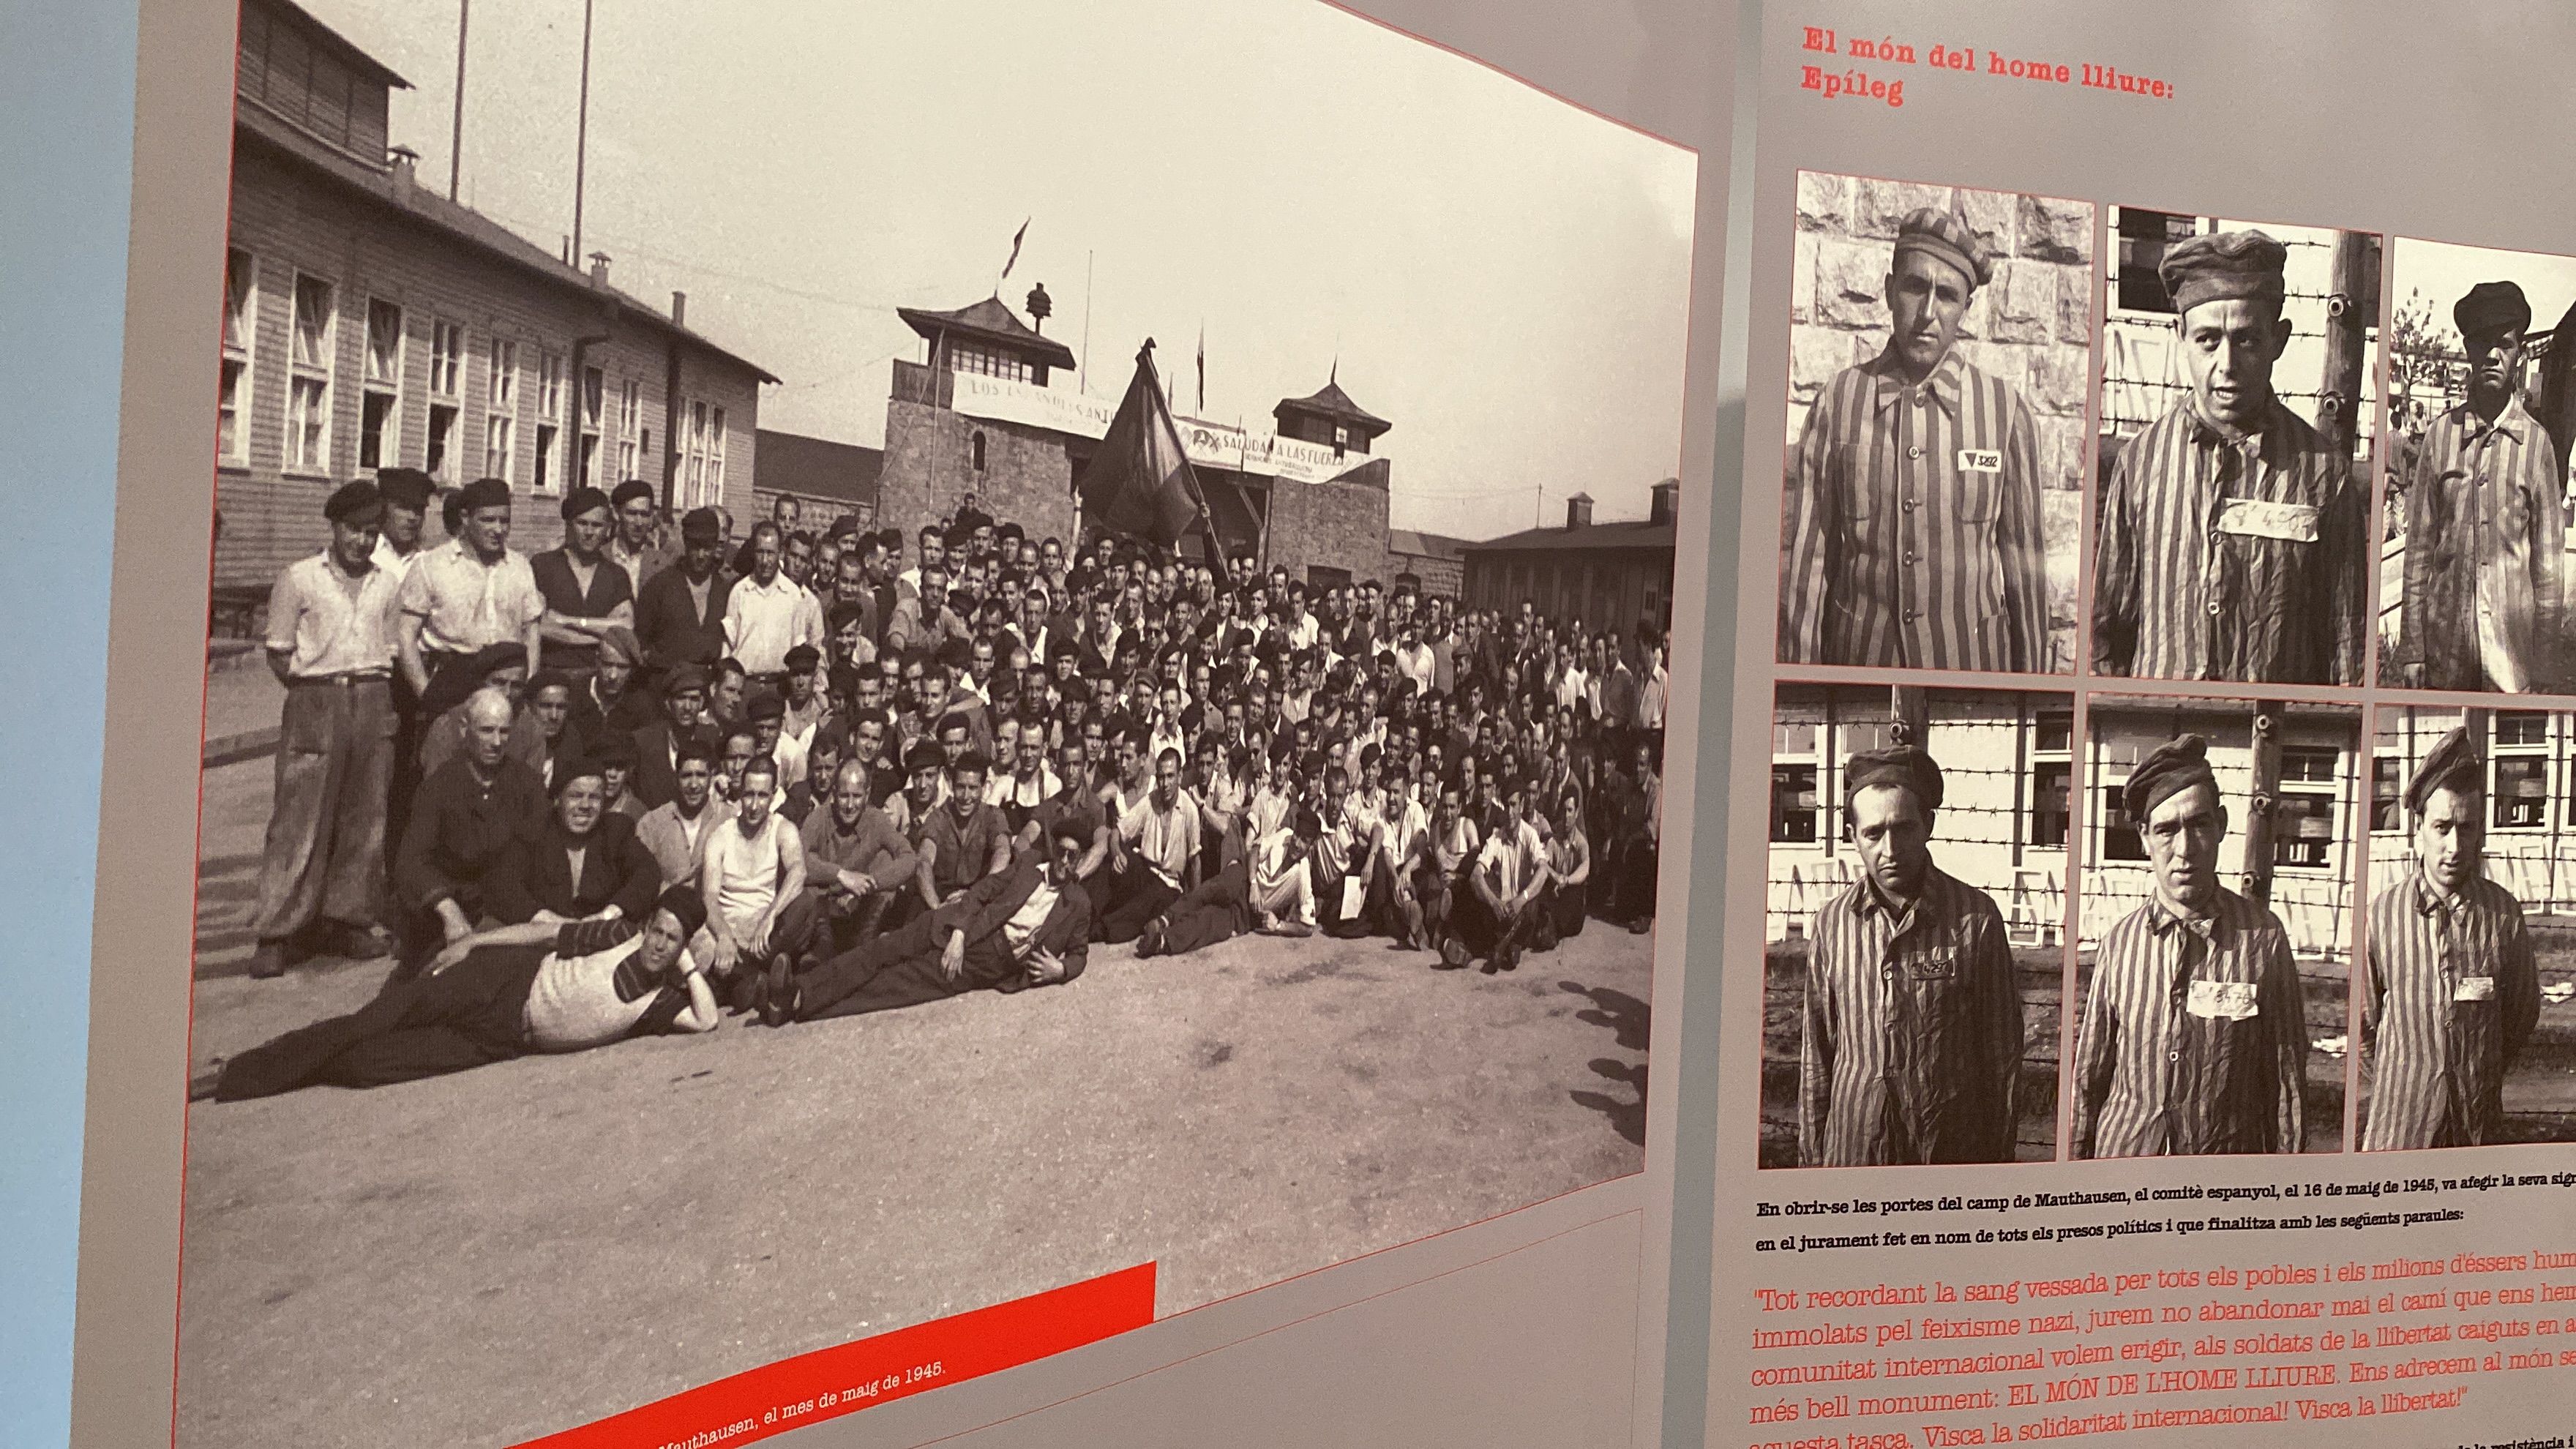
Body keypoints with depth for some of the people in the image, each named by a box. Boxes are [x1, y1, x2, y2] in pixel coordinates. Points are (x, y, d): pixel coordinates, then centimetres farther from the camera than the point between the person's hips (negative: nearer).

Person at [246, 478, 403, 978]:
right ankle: (278, 933, 0)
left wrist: (381, 699, 6)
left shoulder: (385, 583, 13)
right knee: (299, 819, -5)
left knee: (366, 818, 5)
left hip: (374, 703, 4)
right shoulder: (298, 578, 3)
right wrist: (315, 691, -4)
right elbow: (278, 655, 3)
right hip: (315, 702, -4)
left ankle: (349, 921, 15)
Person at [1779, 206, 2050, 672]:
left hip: (1971, 664, 0)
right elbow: (1804, 553, -2)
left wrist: (2031, 681, 2)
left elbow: (2023, 561, 1)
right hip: (1857, 658, 0)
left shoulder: (2006, 409, -2)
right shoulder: (1838, 400, -2)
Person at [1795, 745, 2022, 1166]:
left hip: (1953, 1147, -1)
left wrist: (2000, 1154, -1)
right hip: (1852, 1146, 2)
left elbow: (2002, 1050, -2)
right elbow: (1816, 1055, 5)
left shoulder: (1975, 917, -7)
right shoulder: (1832, 922, -1)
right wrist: (1811, 1158, 6)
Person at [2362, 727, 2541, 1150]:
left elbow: (2523, 1013, 8)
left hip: (2481, 1122, 1)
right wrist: (2394, 1088, 10)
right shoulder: (2382, 912, -8)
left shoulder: (2504, 913, -5)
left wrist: (2484, 1080, 13)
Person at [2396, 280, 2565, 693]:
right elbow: (2419, 546, 3)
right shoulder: (2440, 434, 2)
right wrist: (2411, 650, 1)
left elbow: (2549, 557, 3)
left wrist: (2544, 662, 1)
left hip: (2512, 638, -1)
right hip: (2444, 639, 1)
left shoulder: (2536, 441, 0)